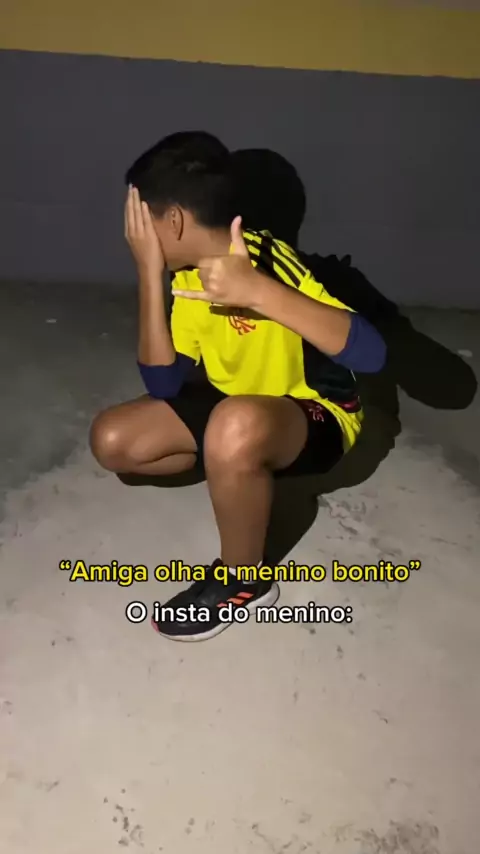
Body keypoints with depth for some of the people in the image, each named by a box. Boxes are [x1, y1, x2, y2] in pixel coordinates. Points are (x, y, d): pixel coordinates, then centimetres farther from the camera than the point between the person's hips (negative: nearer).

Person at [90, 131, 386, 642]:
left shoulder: (269, 262, -27)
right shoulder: (188, 276, -6)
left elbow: (370, 352, -40)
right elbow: (163, 384, -13)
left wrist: (257, 292, -47)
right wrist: (150, 275, -20)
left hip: (317, 416, -6)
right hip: (237, 402, 7)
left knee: (235, 427, -41)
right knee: (113, 440, -7)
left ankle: (244, 581, -14)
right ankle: (238, 469, 12)